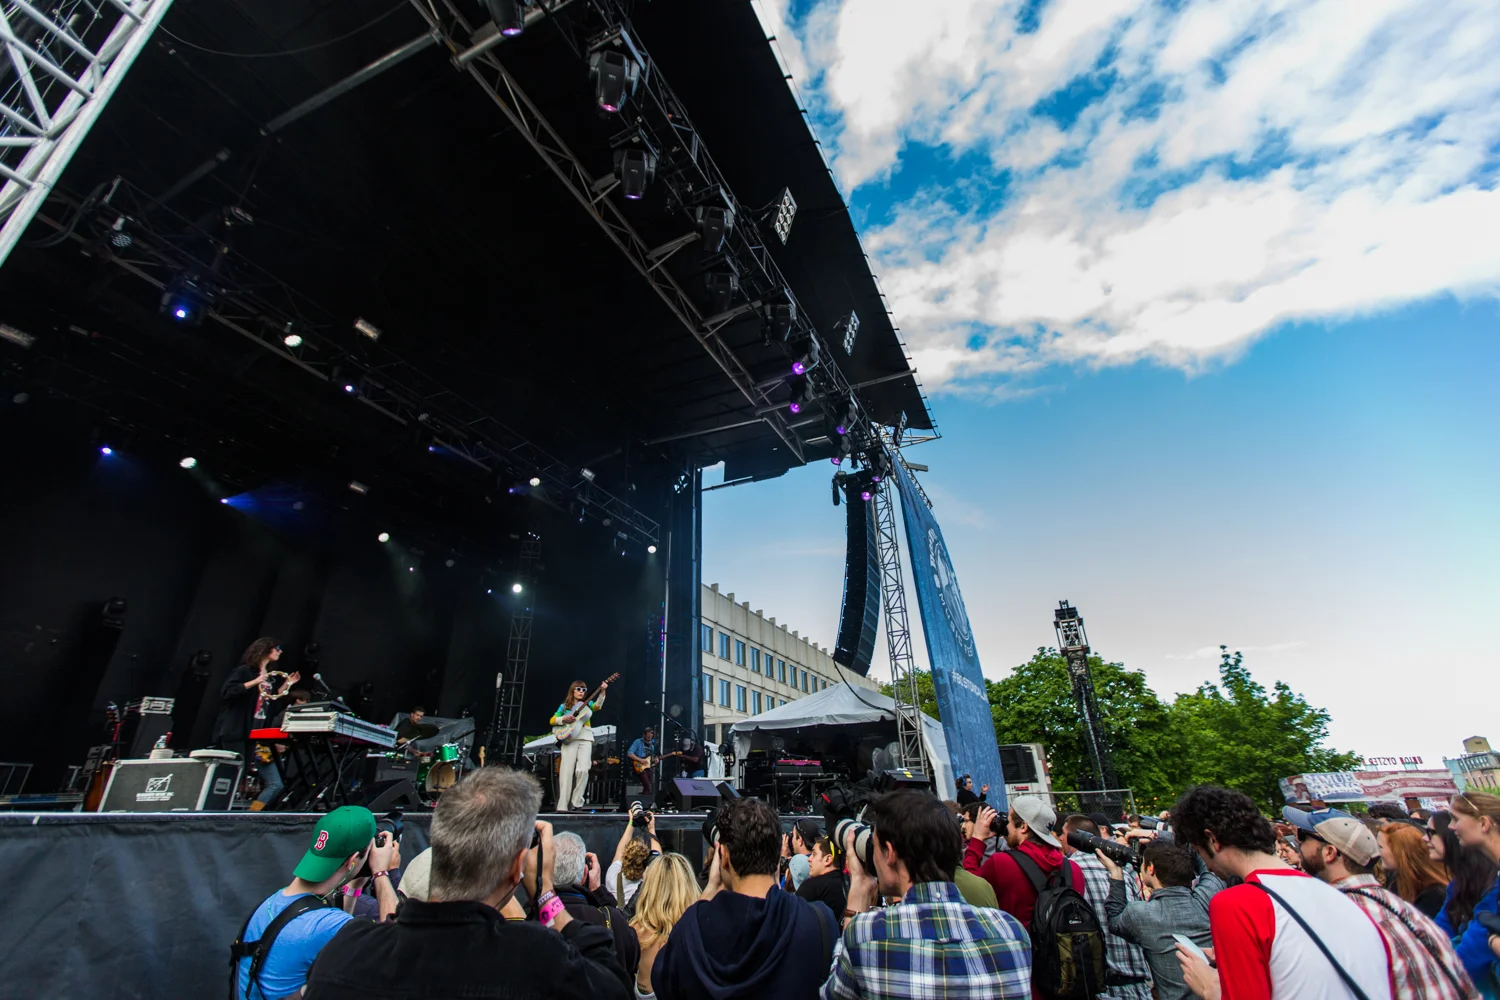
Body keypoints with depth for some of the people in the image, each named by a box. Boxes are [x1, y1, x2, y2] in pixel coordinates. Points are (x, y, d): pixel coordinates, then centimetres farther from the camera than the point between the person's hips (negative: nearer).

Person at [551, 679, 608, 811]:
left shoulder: (588, 704, 14)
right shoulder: (564, 706, 15)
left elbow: (597, 706, -8)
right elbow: (552, 720, 9)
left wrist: (602, 692, -25)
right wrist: (564, 719, -11)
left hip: (585, 738, 0)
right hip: (569, 739, 0)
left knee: (583, 770, -15)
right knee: (566, 771, -6)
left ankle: (576, 802, -3)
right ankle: (563, 805, -3)